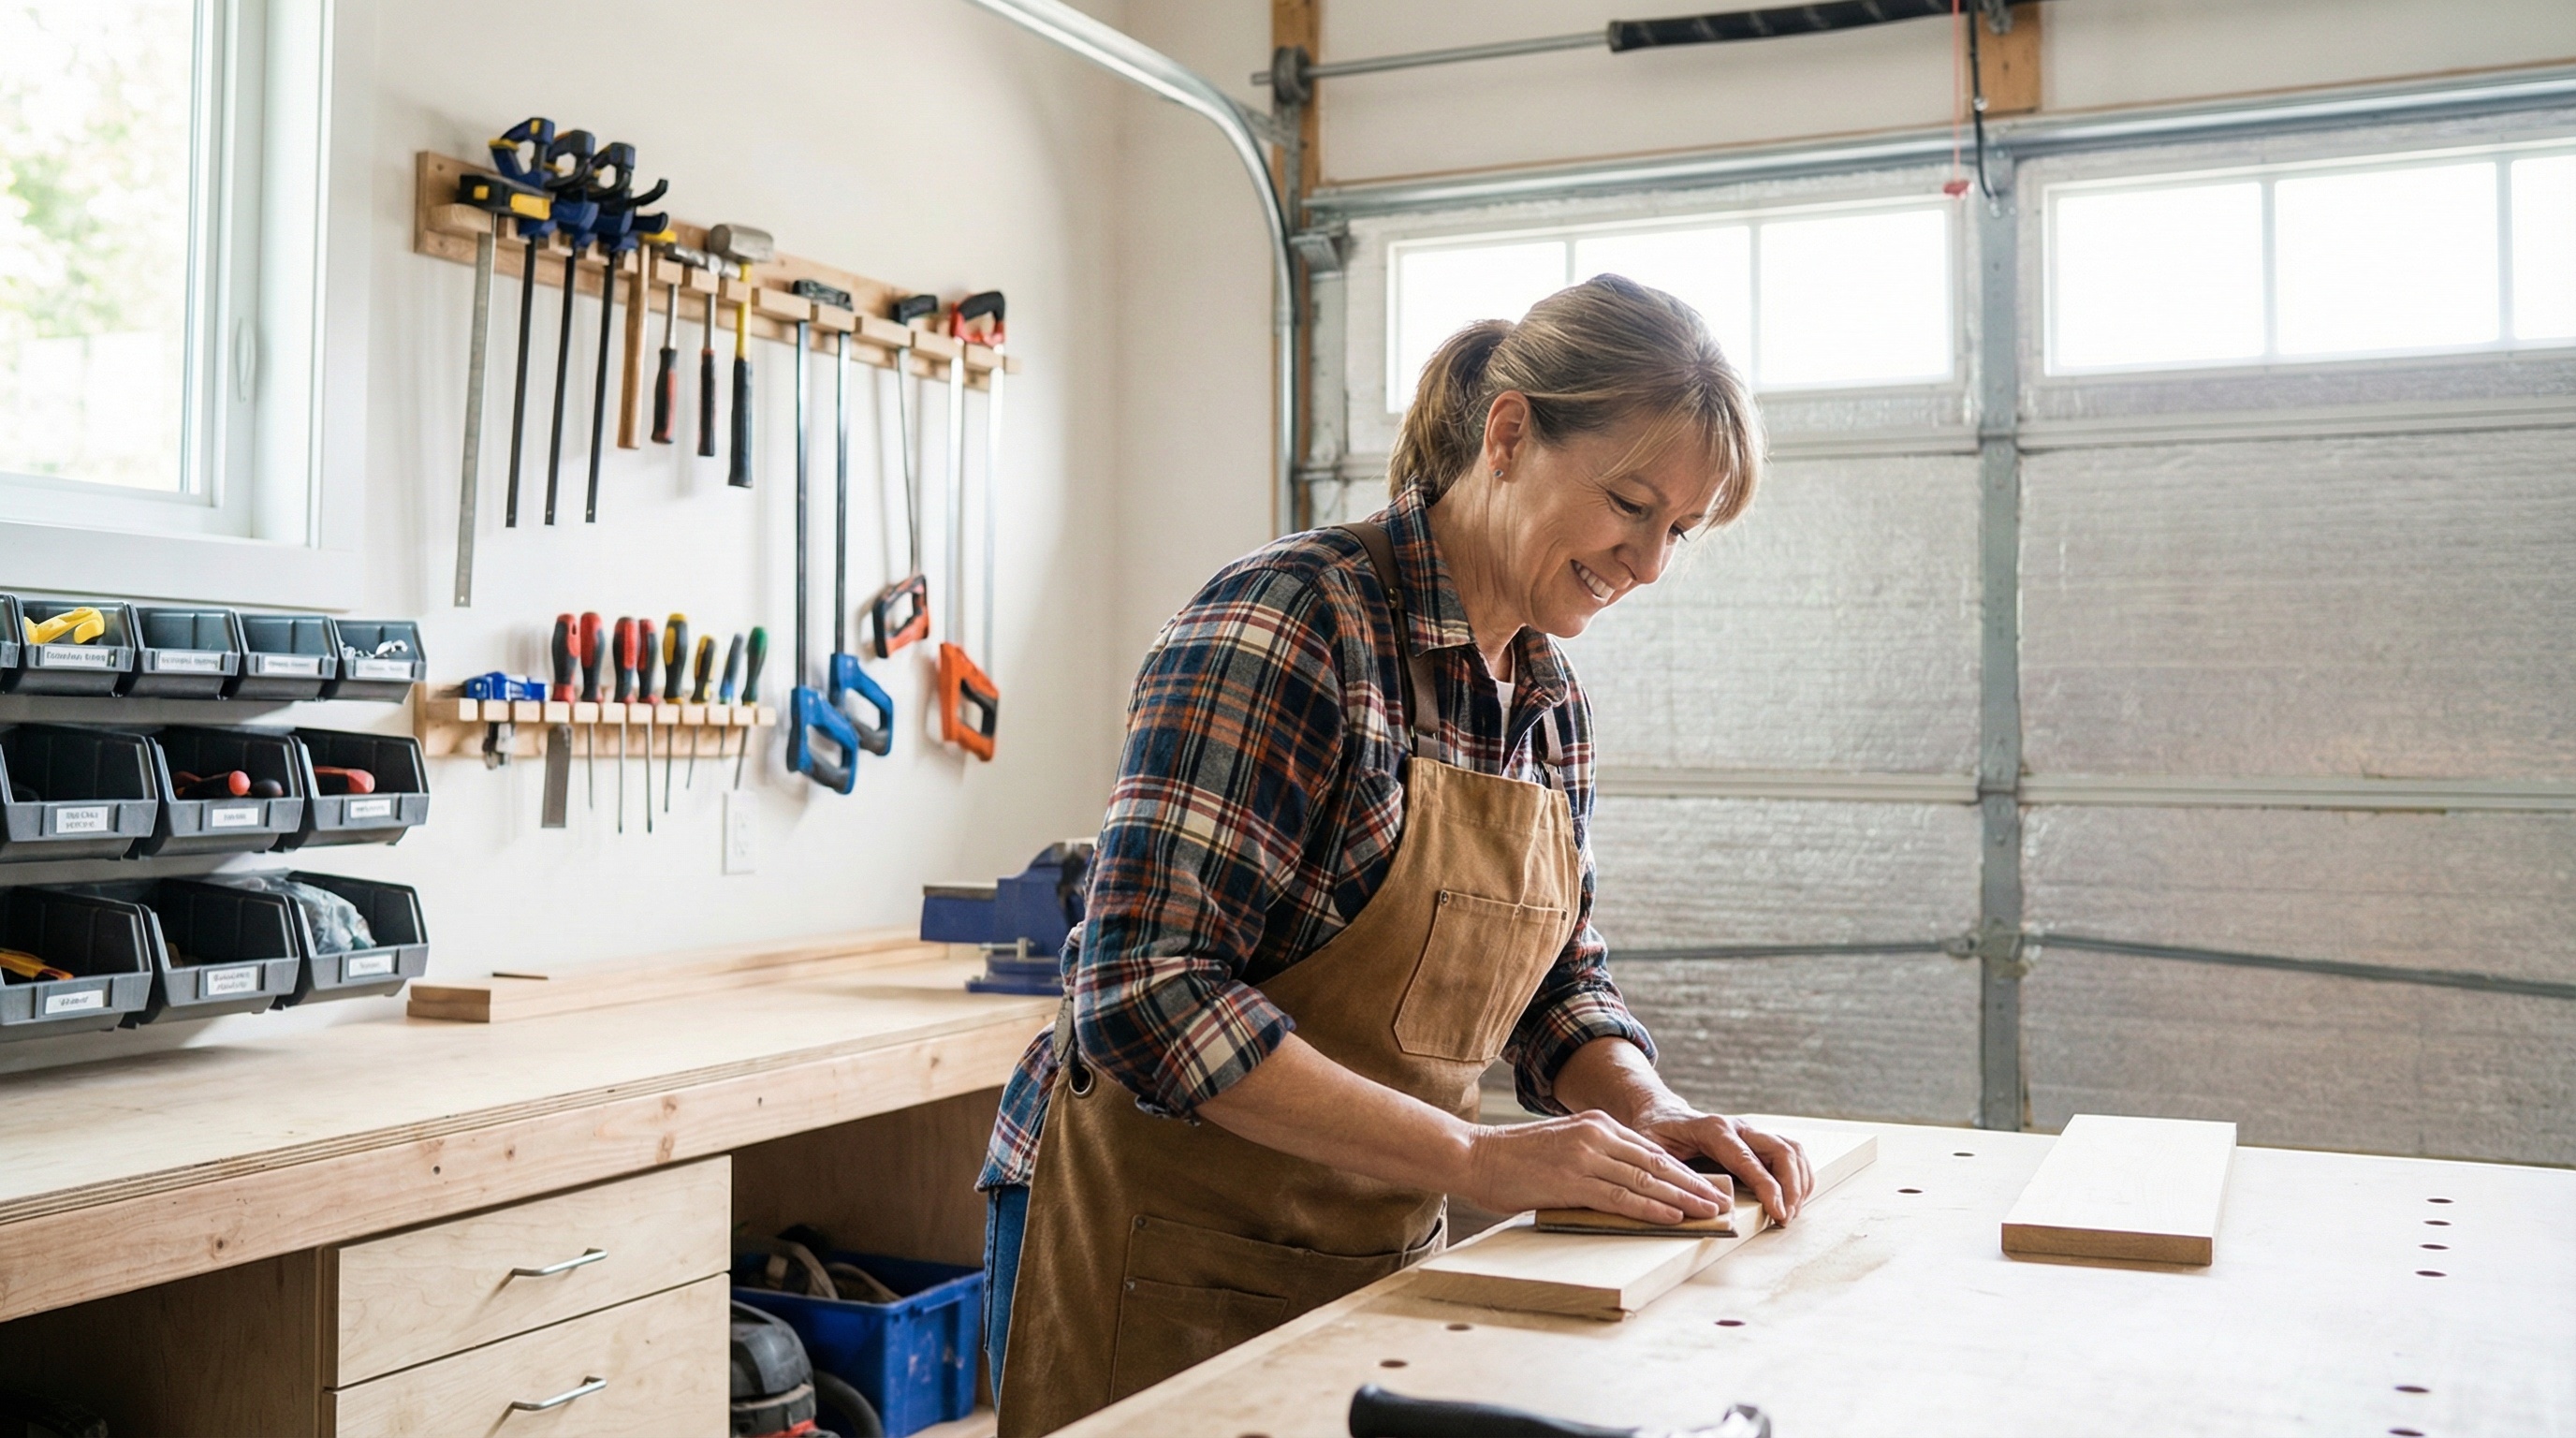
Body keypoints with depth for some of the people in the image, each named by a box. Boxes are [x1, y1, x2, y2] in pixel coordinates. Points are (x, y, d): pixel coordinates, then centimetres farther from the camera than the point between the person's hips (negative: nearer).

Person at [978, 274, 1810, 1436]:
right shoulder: (1291, 620, -20)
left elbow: (1557, 981, 12)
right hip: (1167, 1241, -7)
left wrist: (1652, 1112, -9)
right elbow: (1144, 993, -27)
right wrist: (1475, 1156, -28)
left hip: (1377, 1250, 7)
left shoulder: (1552, 700, 4)